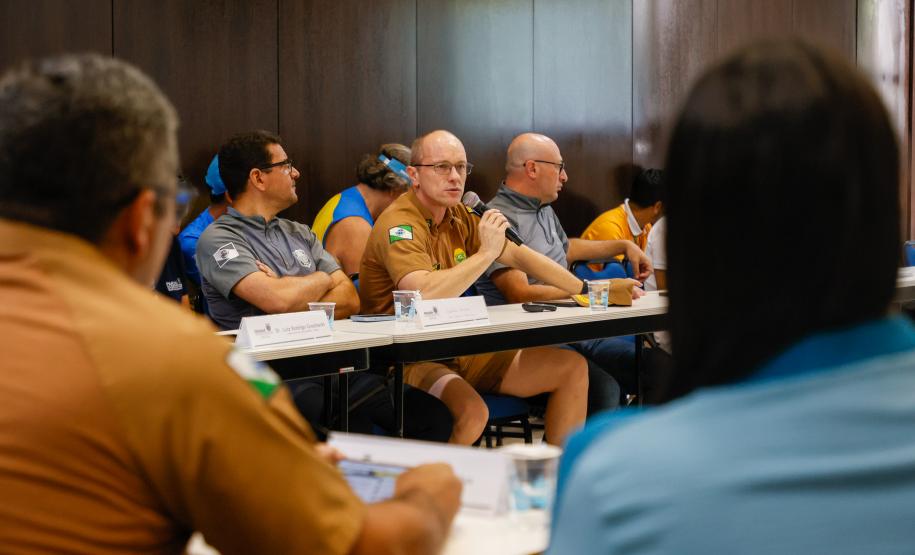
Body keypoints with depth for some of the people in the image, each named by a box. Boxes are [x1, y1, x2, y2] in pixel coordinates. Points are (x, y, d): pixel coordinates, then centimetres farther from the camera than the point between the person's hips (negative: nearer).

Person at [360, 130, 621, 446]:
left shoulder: (460, 218, 9)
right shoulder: (399, 224, -17)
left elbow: (519, 255, 16)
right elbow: (424, 294, -33)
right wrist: (486, 253, -22)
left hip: (461, 350, 9)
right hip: (409, 357, -9)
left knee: (572, 369, 4)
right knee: (471, 411, -39)